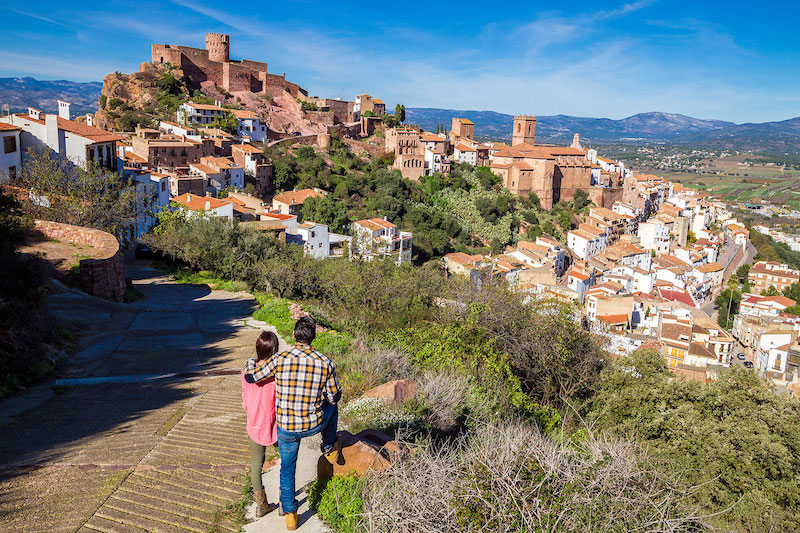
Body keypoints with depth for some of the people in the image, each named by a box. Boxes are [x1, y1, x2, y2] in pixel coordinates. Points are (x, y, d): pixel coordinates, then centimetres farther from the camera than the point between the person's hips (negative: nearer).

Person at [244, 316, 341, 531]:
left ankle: (290, 515, 32)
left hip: (286, 428, 0)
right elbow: (334, 397, -3)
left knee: (287, 470, 23)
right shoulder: (325, 363, -14)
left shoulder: (280, 360, -17)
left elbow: (250, 377, -4)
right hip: (314, 425, 0)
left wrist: (250, 363, 19)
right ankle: (330, 448, 47)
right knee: (330, 404, 33)